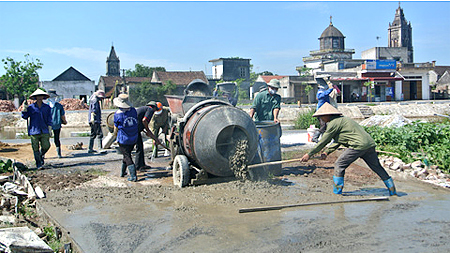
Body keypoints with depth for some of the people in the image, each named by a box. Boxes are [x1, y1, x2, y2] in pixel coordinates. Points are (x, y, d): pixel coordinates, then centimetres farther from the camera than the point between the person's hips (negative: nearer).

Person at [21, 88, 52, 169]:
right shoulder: (31, 107, 5)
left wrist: (49, 129, 4)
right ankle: (38, 164, 9)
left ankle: (41, 155, 25)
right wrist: (24, 108, -11)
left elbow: (49, 119, 11)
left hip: (44, 131, 1)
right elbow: (25, 116, 2)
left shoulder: (47, 107, 10)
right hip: (34, 131, -1)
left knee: (46, 146, -7)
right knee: (35, 148, -1)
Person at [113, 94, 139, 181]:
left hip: (123, 139, -5)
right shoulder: (133, 110, -3)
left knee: (127, 157, 1)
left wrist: (115, 133, 19)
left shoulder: (117, 114, -13)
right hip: (134, 139, 5)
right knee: (127, 155, 22)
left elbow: (116, 129, -3)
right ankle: (122, 172, 36)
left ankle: (133, 176, -6)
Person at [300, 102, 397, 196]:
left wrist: (309, 154, 2)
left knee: (339, 165, 0)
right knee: (377, 167, 20)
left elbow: (323, 141, -4)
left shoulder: (334, 123, -6)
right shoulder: (341, 120, 24)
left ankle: (337, 192, 5)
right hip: (370, 143, 10)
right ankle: (392, 190, 27)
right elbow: (337, 142, 28)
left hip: (358, 145, -10)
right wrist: (327, 152, 22)